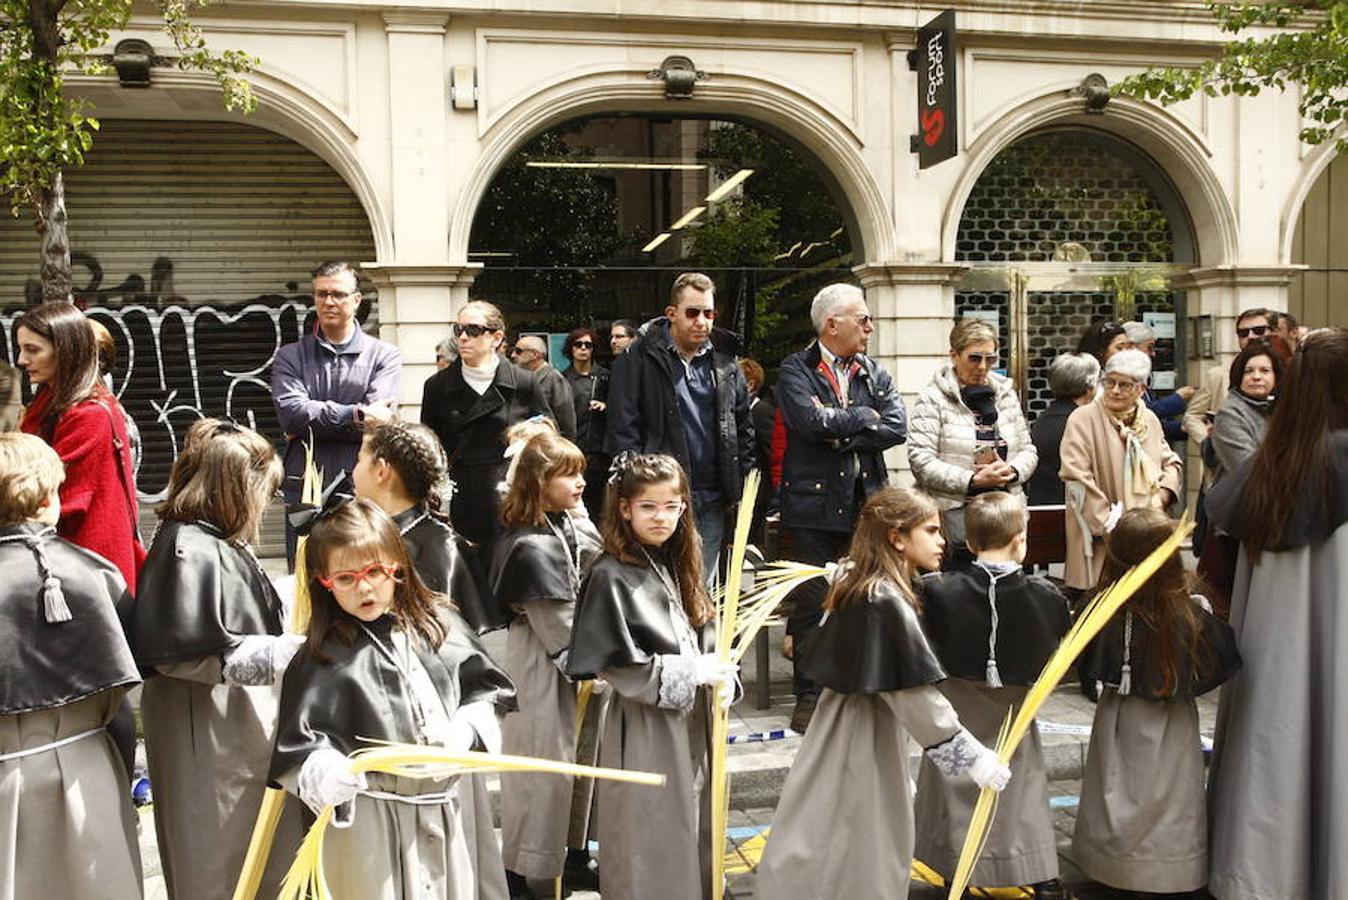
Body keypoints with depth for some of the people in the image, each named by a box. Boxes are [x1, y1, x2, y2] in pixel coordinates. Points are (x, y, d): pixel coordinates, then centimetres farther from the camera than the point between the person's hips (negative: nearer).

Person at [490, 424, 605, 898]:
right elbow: (559, 628, -19)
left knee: (579, 755, 18)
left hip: (572, 660, 9)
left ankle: (573, 858, 35)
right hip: (542, 666, -9)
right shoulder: (532, 547, -24)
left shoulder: (570, 525, 3)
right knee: (542, 764, 2)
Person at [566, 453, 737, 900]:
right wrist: (693, 673, -17)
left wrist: (721, 678, -6)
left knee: (689, 839, 18)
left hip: (689, 726, 7)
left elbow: (706, 640, 13)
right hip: (644, 734, -7)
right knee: (650, 851, 4)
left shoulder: (678, 567, 7)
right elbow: (621, 668, -19)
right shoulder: (611, 577, -16)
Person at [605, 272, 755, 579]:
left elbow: (744, 426, 16)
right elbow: (623, 429, -6)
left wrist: (740, 484, 9)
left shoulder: (724, 361, 10)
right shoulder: (639, 358, -4)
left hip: (712, 500, 5)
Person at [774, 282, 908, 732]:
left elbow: (896, 427, -1)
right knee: (811, 603, 1)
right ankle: (808, 697, 10)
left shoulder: (875, 373, 13)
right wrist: (864, 418, -5)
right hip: (814, 506, -4)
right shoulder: (796, 370, 0)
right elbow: (811, 421, -18)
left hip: (865, 504, 4)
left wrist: (841, 436, -11)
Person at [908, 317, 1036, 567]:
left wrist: (1012, 471, -5)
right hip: (956, 513, -5)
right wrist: (973, 479, -16)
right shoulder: (933, 398, -2)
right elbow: (921, 462, -11)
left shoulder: (1006, 393, 16)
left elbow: (1028, 450, 17)